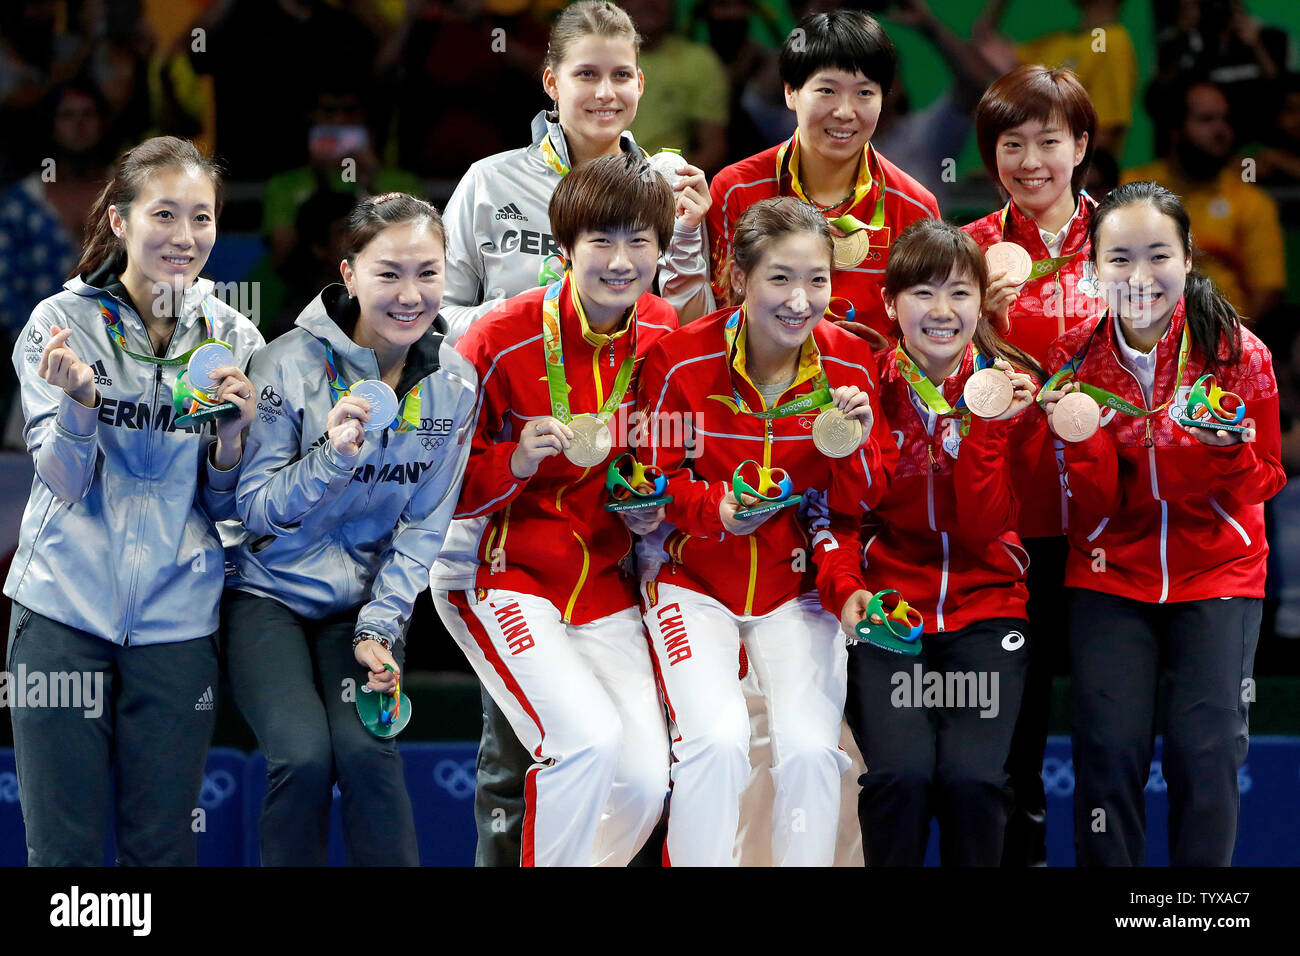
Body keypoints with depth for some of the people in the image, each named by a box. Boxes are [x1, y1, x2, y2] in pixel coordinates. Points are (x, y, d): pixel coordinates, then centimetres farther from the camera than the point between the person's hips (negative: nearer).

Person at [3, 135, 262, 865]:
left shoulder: (233, 339, 3)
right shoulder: (61, 324, -2)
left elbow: (225, 506, 7)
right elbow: (65, 484, -8)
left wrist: (231, 436, -14)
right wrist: (78, 399, -26)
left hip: (176, 618, 2)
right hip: (64, 609, -2)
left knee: (163, 846, 5)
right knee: (64, 847, 0)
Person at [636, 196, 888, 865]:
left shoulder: (849, 364, -5)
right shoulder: (681, 360, -14)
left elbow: (860, 504, 1)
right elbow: (655, 477, -4)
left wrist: (855, 445, -20)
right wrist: (716, 511, -23)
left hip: (794, 579, 2)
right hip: (692, 575, -2)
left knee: (810, 748, -17)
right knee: (717, 740, -24)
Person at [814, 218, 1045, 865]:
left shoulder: (1009, 389, 1)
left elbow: (982, 528, -8)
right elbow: (836, 511, 3)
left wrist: (985, 426, -19)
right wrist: (843, 587, -16)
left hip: (983, 607, 1)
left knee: (972, 777, -22)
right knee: (902, 772, -24)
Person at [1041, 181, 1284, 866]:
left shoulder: (1237, 353, -8)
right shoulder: (1075, 359, -4)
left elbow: (1265, 481, -2)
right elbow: (1093, 509, -3)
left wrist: (1228, 447, -23)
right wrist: (1083, 440, -22)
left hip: (1217, 571, -1)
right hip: (1109, 572, 1)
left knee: (1206, 750, -7)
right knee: (1108, 749, -7)